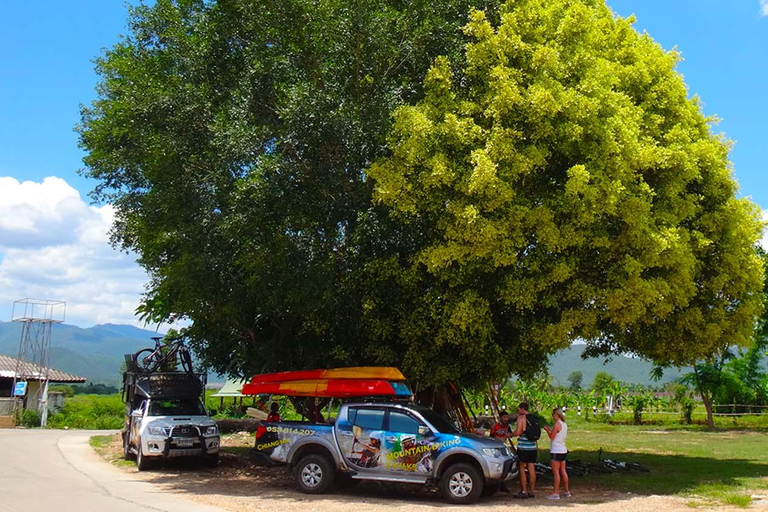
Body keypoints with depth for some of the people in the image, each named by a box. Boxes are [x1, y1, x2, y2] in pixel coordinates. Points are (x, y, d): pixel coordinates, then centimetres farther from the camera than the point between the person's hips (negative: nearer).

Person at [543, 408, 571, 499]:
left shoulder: (557, 424, -15)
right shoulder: (565, 424, 12)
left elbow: (552, 437, -12)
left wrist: (547, 430, 3)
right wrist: (550, 430, 19)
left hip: (557, 451, -9)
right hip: (563, 450, 9)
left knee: (556, 472, -5)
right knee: (563, 471, 14)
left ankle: (556, 493, -4)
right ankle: (567, 492, 19)